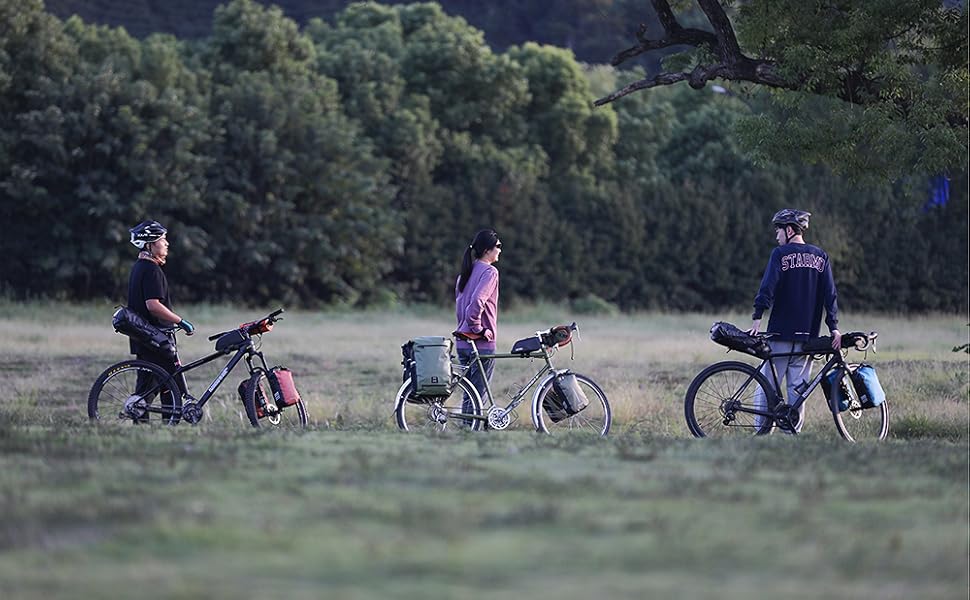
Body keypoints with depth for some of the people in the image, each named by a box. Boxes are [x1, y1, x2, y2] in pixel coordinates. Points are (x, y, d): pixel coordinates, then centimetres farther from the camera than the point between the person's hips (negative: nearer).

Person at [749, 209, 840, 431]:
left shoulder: (781, 254, -5)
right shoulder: (820, 257, 9)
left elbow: (768, 288, -13)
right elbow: (830, 294, 6)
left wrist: (757, 317, -13)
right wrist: (834, 327, 4)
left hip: (781, 332, -4)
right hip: (808, 334, 4)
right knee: (798, 388, 8)